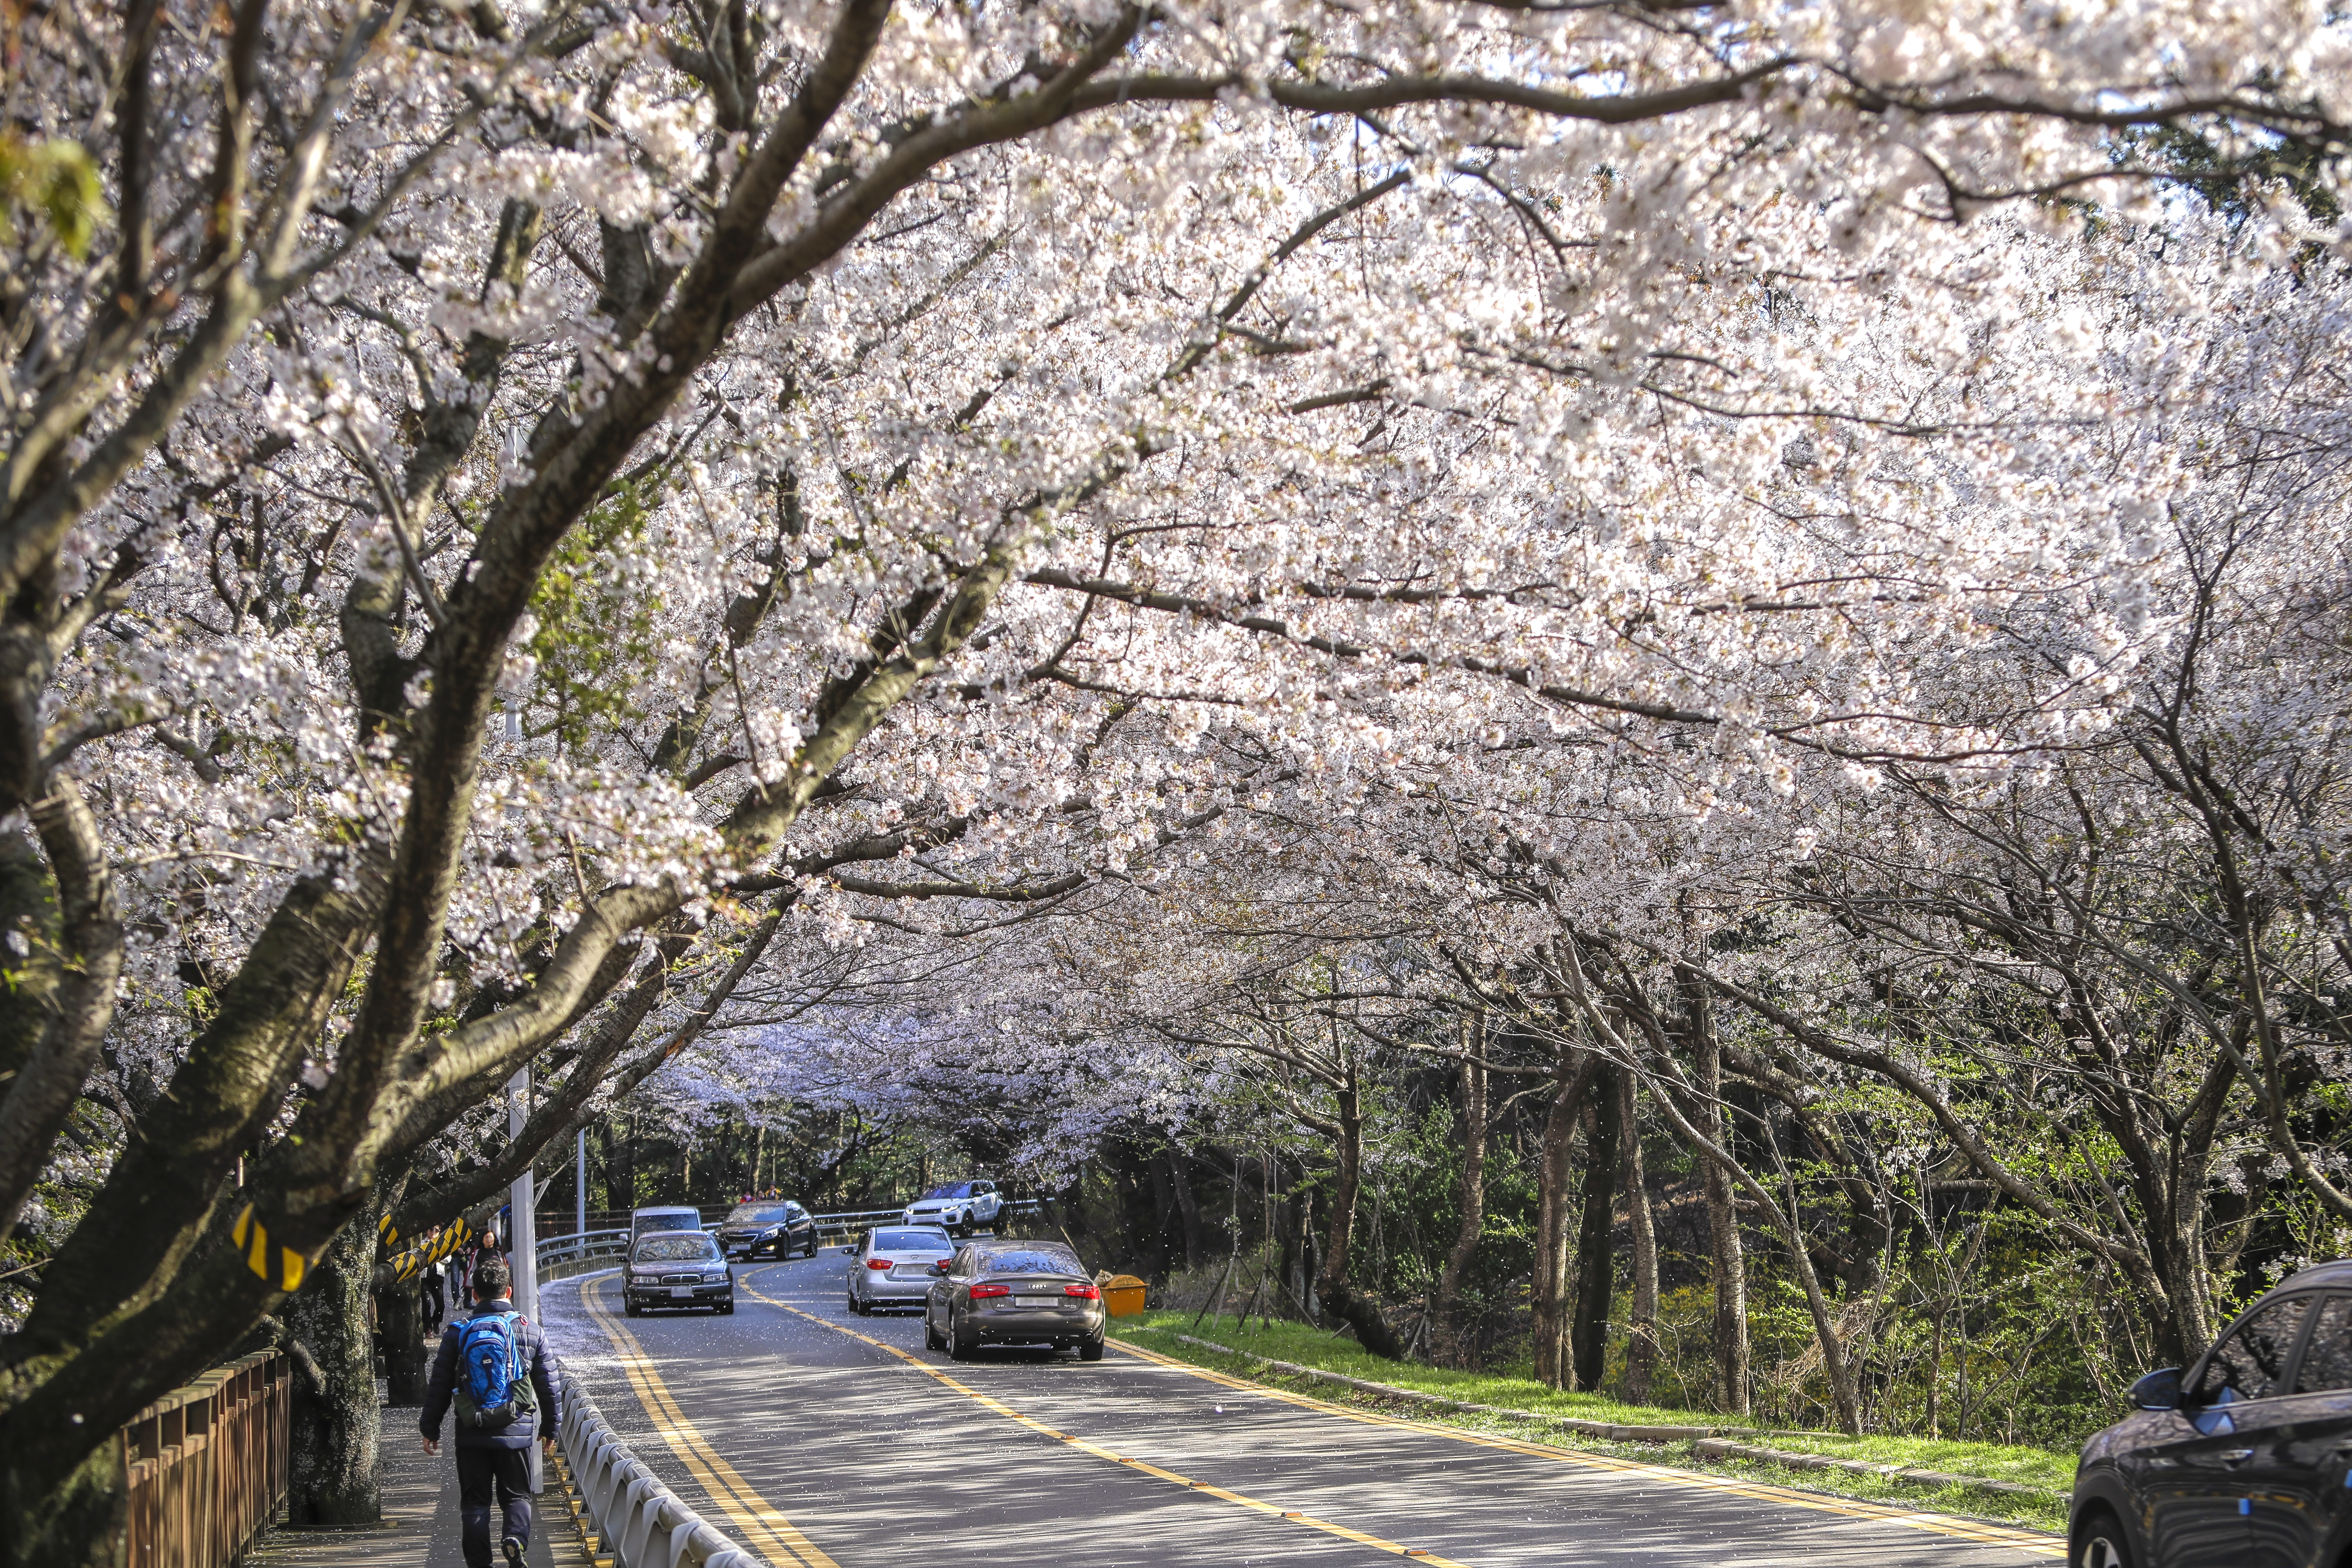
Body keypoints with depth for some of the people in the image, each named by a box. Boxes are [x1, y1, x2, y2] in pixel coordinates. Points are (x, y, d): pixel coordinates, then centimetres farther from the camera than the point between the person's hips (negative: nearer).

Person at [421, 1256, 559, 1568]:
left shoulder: (457, 1333, 0)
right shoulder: (529, 1330, 1)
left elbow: (438, 1386, 3)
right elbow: (547, 1385, 6)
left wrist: (431, 1429, 13)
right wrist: (551, 1426, 17)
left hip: (472, 1436, 0)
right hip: (516, 1432, 0)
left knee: (474, 1501, 10)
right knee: (517, 1495, 11)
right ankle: (515, 1537, -16)